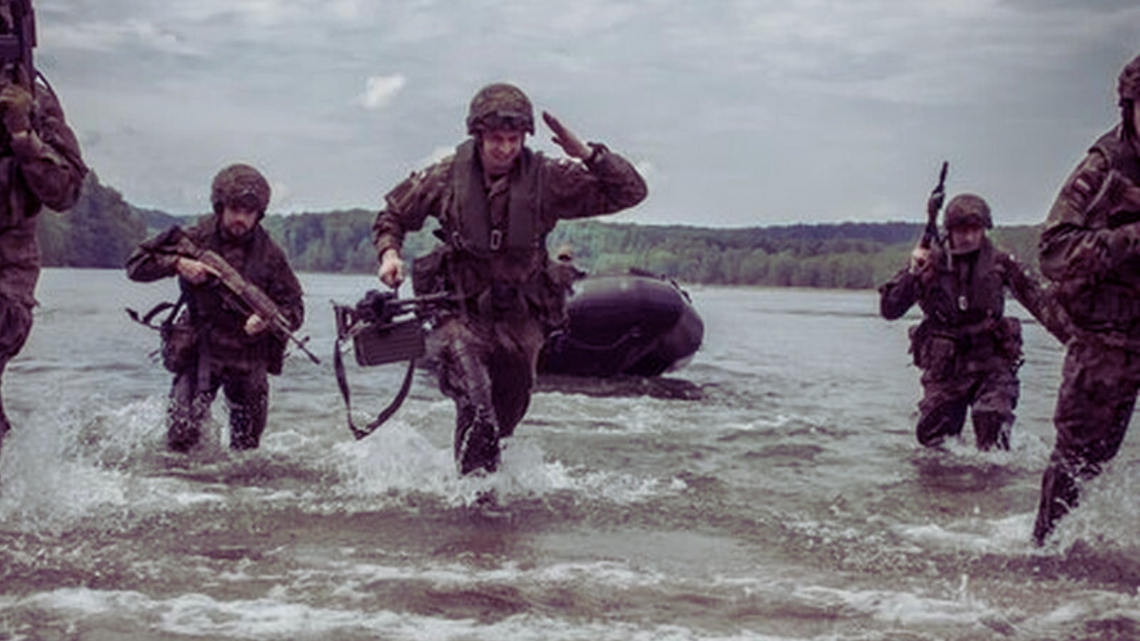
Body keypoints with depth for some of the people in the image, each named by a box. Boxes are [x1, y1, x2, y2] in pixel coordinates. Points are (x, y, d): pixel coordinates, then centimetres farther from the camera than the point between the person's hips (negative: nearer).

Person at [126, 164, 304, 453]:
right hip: (199, 352, -1)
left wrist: (268, 319, -23)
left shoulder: (269, 254, -3)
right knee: (180, 435, -12)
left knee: (246, 448, 8)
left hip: (249, 360, 1)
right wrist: (177, 263, -19)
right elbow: (135, 265, -2)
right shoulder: (196, 239, -4)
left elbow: (294, 309, -2)